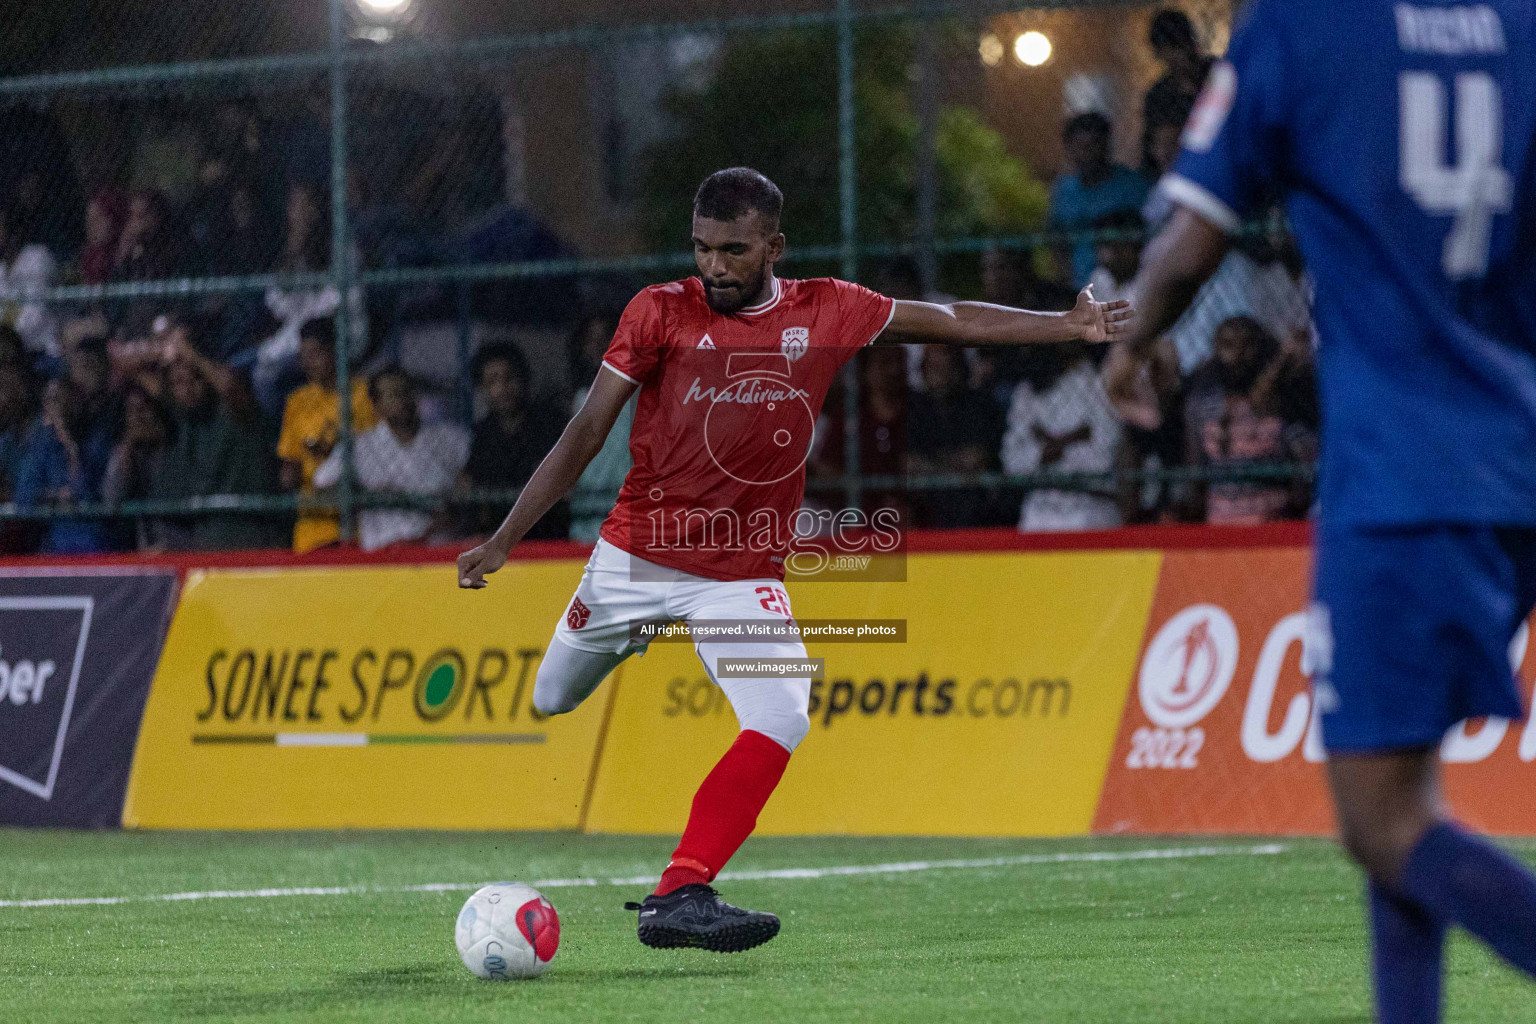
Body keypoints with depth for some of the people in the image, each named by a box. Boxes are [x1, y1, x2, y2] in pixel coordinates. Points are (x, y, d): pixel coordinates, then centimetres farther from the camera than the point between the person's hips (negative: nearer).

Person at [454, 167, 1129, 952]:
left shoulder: (825, 312, -3)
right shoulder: (662, 312, -8)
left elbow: (950, 322, 9)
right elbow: (586, 433, -6)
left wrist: (1064, 326, 10)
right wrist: (503, 540, -10)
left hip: (743, 577, 0)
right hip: (633, 561, 0)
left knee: (781, 721, -22)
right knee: (551, 705, 12)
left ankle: (678, 899, -27)